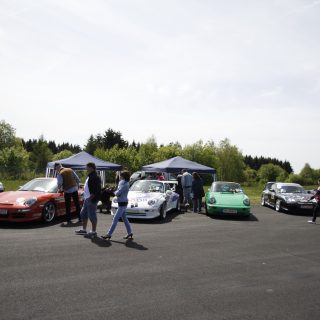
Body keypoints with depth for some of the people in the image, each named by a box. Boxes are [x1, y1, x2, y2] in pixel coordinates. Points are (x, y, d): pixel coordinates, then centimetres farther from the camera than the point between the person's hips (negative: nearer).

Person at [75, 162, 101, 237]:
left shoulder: (95, 177, -18)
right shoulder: (89, 176, 15)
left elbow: (97, 190, -24)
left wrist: (91, 197, -23)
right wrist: (85, 196, 17)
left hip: (91, 200, -11)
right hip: (87, 199, 11)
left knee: (92, 215, -2)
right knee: (83, 214, 18)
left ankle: (94, 231, 9)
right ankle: (84, 229, 30)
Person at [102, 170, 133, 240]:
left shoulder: (125, 184, -18)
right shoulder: (122, 183, 13)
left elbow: (118, 193, -21)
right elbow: (118, 192, 15)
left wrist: (115, 192, 0)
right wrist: (116, 192, -6)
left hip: (122, 203, -10)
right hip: (121, 203, 10)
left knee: (115, 219, -8)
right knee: (124, 218, 14)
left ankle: (109, 234, -6)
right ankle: (130, 233, 21)